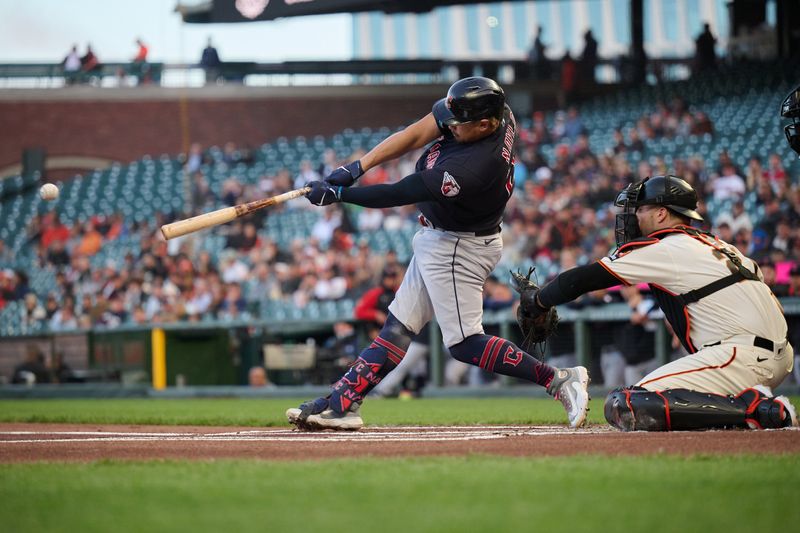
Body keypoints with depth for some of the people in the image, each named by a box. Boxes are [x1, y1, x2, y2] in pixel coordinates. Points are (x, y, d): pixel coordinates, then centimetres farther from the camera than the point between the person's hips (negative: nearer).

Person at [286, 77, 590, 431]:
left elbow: (397, 195, -27)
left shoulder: (470, 169, -35)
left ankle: (560, 379, -7)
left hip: (459, 251, -10)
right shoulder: (492, 111, -11)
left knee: (464, 343, -8)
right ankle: (342, 404, 12)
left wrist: (337, 194, -18)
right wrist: (356, 168, -13)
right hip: (438, 242, 10)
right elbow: (416, 134, -6)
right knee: (398, 325, 10)